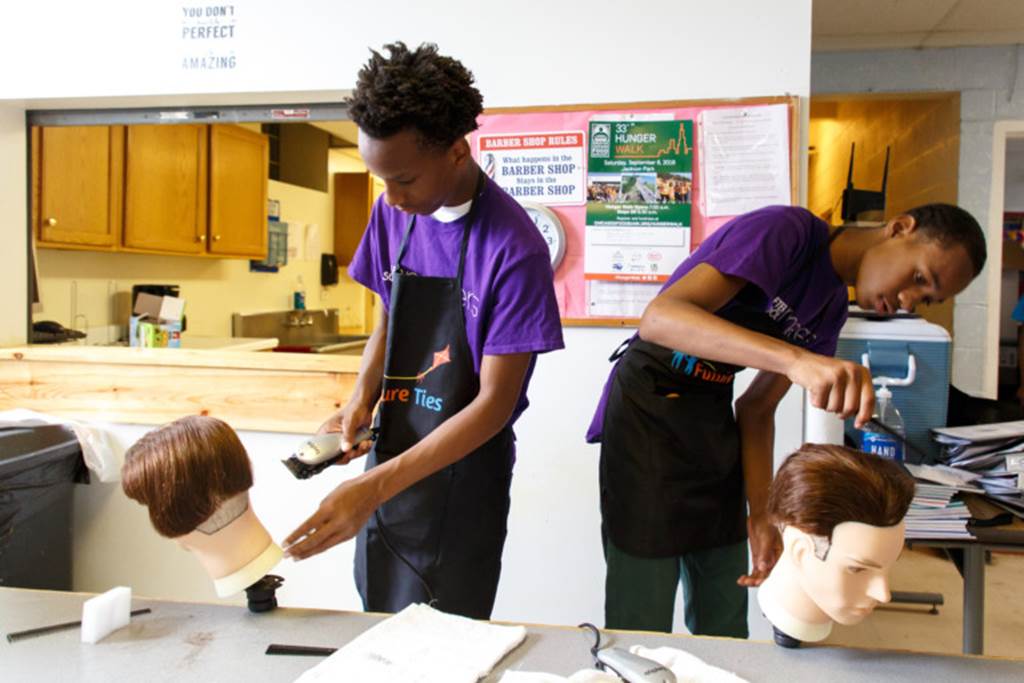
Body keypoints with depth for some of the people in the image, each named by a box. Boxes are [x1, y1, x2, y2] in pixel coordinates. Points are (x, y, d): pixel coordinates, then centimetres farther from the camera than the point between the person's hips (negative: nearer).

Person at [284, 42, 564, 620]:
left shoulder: (513, 248, -21)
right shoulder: (394, 213, -2)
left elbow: (495, 403, -19)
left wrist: (376, 487, -24)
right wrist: (361, 401, -8)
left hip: (462, 475, -5)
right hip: (391, 462, 6)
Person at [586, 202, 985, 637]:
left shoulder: (831, 310, 7)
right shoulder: (788, 230, -18)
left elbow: (757, 408, 7)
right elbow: (661, 317, -33)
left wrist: (761, 516, -4)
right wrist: (796, 358, -45)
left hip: (714, 421, 8)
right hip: (648, 410, -8)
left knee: (725, 629, 12)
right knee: (642, 630, -3)